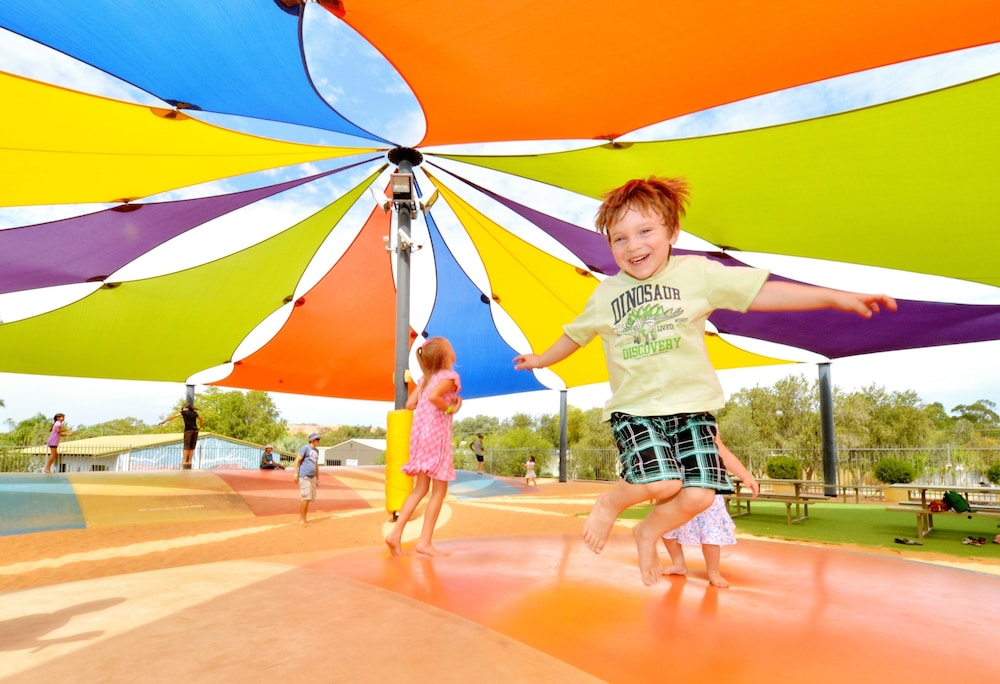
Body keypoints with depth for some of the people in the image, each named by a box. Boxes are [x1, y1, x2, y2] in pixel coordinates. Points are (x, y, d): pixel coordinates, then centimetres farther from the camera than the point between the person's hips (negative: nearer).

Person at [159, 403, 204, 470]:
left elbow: (173, 416, 9)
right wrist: (202, 425, 56)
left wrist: (164, 421, 15)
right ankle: (189, 461, 6)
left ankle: (184, 462, -5)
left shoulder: (183, 412, 7)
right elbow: (200, 419, 37)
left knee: (186, 446, -3)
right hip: (195, 430, 4)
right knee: (191, 447, 7)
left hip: (188, 430, -4)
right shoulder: (194, 413, 19)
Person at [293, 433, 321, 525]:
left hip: (312, 477, 8)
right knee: (305, 497, -12)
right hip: (304, 476, -8)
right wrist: (296, 474, -18)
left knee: (309, 498, 8)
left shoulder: (316, 450, 18)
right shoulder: (305, 447, -7)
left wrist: (317, 478, 23)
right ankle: (302, 520, -5)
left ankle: (304, 519, 16)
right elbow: (297, 460, -11)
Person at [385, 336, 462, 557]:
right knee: (439, 490, 1)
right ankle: (425, 541, 0)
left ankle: (396, 533, 6)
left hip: (419, 432, 8)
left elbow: (410, 404, 12)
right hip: (437, 434, -8)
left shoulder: (425, 378, 17)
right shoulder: (449, 376, -6)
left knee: (420, 488, 14)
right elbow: (433, 396, -24)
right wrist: (450, 408, -11)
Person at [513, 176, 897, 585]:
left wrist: (836, 297, -13)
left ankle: (648, 534, 23)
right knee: (662, 483, -22)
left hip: (693, 407, 1)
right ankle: (610, 502, 11)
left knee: (699, 495, -8)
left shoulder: (697, 273, -1)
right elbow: (575, 334, 21)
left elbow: (762, 292, -6)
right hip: (634, 409, -1)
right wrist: (541, 360, 34)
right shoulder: (605, 295, 5)